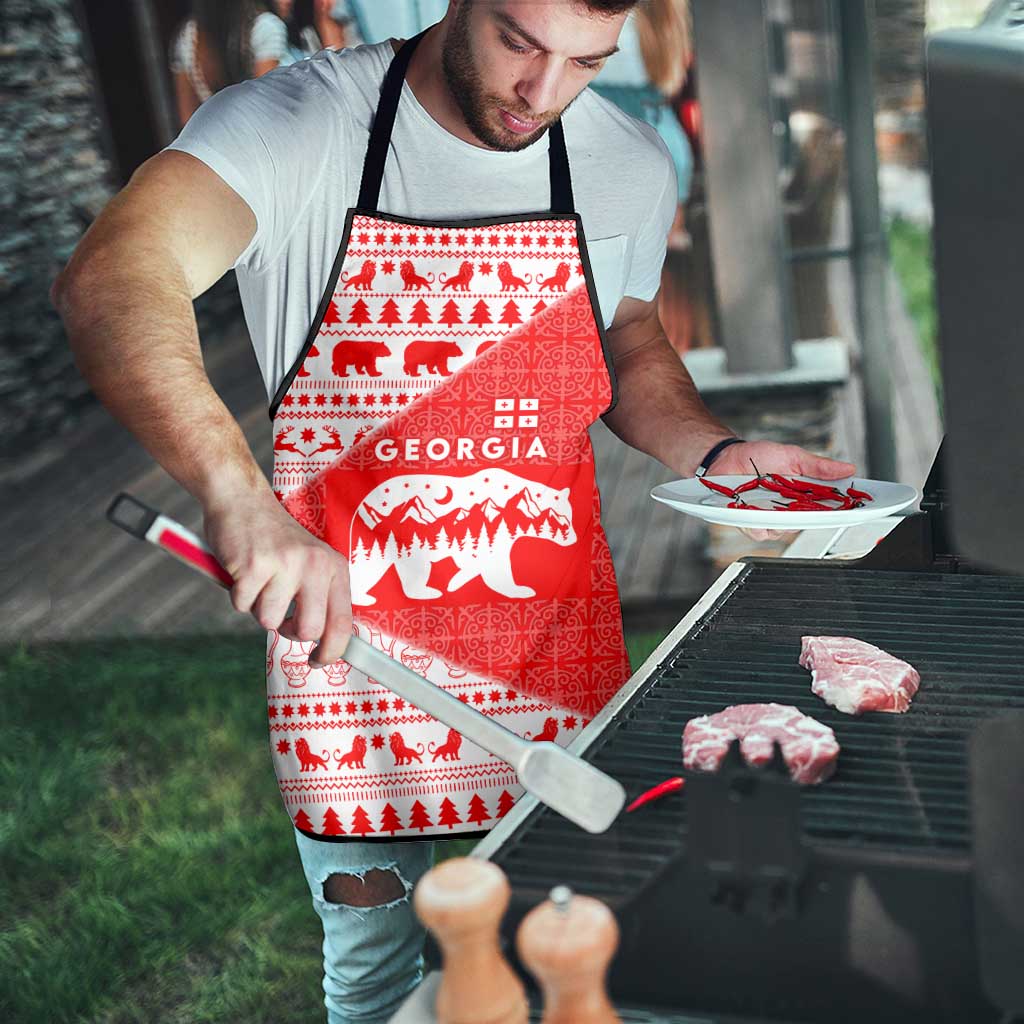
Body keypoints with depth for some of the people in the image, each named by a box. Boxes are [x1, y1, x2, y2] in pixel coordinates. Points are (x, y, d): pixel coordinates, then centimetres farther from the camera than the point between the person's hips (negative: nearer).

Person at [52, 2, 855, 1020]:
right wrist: (239, 495, -47)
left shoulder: (630, 165, 0)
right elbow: (108, 281, -32)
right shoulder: (296, 124, -15)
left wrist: (716, 453, -3)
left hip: (553, 645, 3)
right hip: (341, 627, -3)